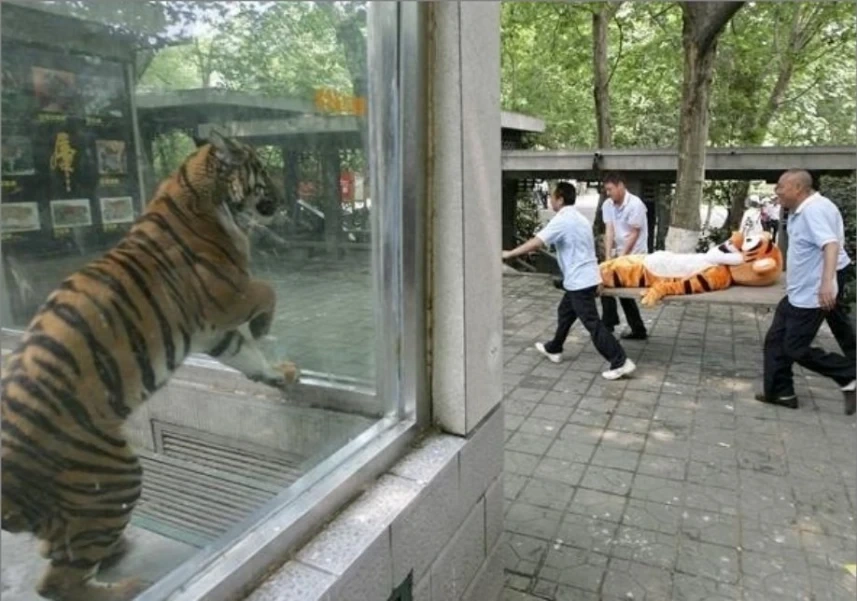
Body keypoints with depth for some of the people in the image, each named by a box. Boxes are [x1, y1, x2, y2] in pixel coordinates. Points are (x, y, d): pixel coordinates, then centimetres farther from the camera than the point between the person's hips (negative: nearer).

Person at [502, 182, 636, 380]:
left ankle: (621, 362, -6)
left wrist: (509, 254, -11)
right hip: (584, 278, 10)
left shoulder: (562, 220, -16)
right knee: (564, 313, 22)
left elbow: (536, 243, -21)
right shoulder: (578, 218, 15)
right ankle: (553, 349, 37)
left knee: (593, 324, -7)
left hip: (580, 281, -10)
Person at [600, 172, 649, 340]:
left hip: (634, 255, -7)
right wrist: (608, 257, -14)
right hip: (619, 252, 7)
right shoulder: (607, 205, 1)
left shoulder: (635, 204, -18)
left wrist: (621, 257, -19)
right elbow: (609, 231, -5)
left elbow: (634, 234, -17)